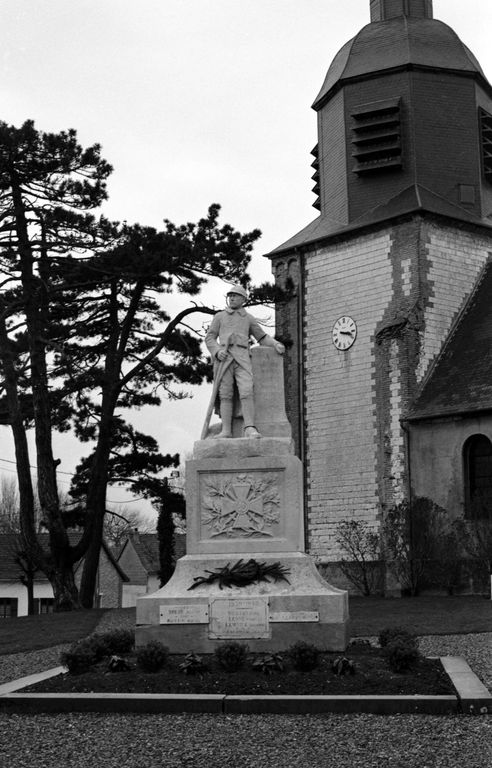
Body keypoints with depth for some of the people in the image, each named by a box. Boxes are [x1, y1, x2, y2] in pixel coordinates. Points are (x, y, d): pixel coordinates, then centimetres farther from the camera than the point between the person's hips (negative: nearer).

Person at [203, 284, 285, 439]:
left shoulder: (249, 319, 21)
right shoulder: (219, 316, 18)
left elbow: (263, 337, 22)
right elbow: (210, 338, 11)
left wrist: (276, 345, 2)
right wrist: (217, 351, -10)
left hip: (242, 358, 0)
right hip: (223, 358, 0)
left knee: (246, 392, -18)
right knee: (226, 395, -8)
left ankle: (250, 429, -25)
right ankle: (226, 431, -12)